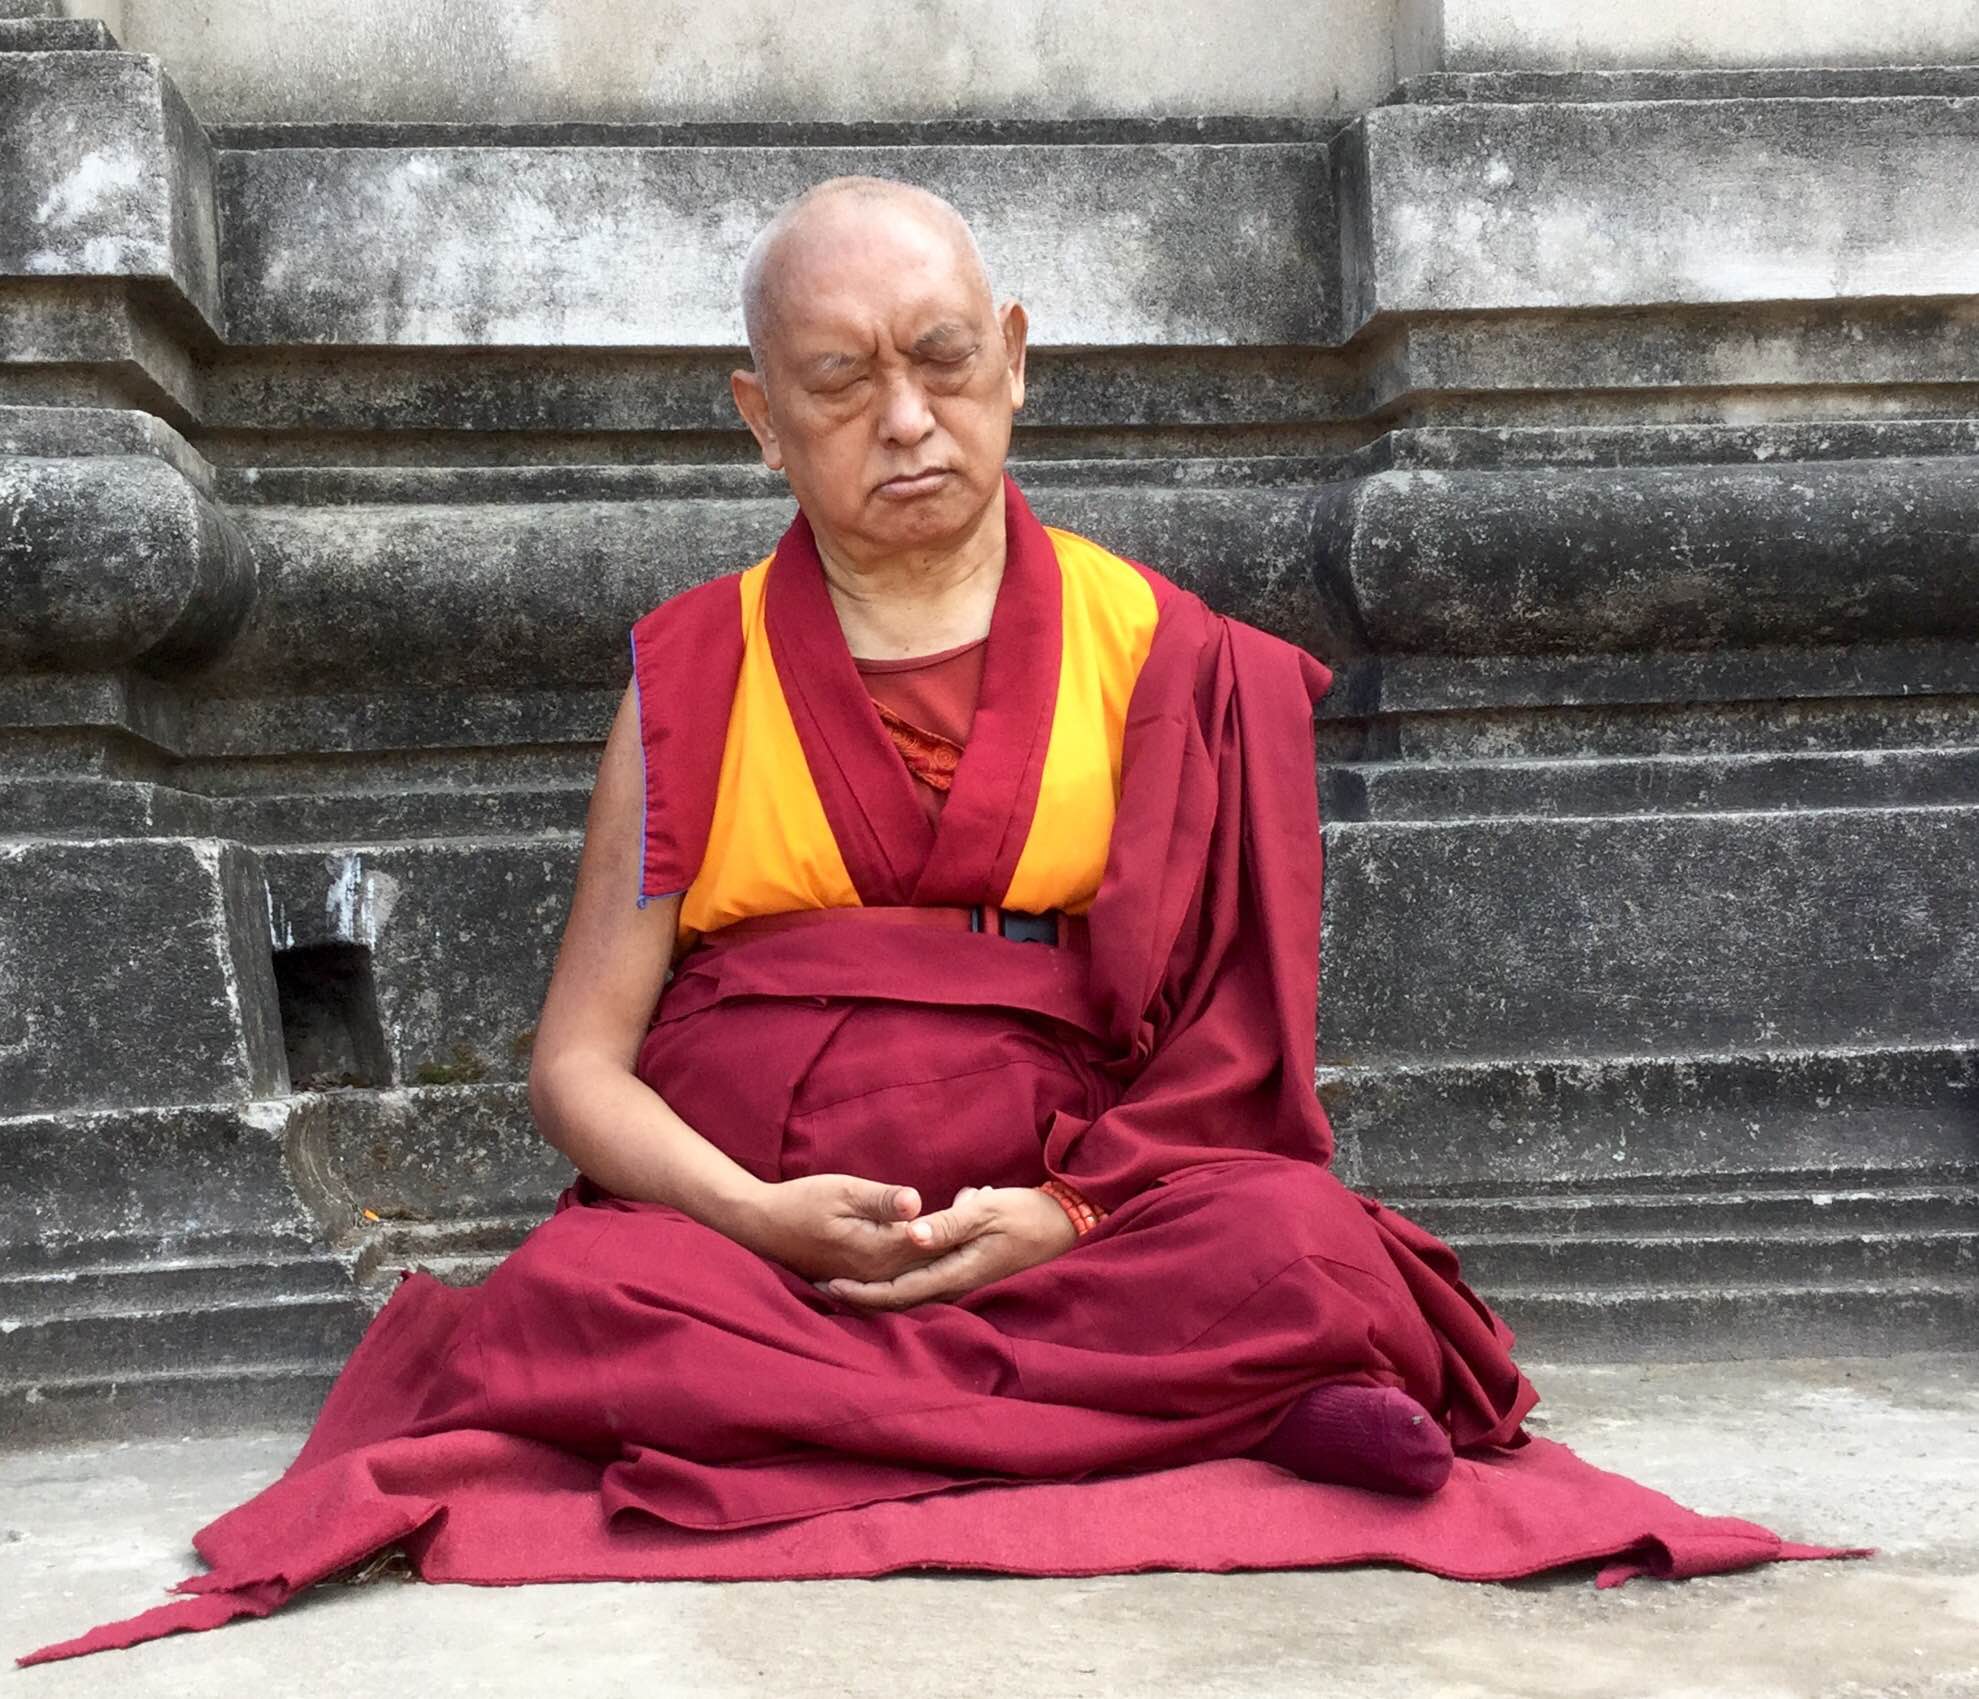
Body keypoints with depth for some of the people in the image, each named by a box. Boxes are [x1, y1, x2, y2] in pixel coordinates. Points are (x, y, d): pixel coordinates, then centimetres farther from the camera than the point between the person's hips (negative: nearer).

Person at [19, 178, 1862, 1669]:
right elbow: (580, 1061, 6)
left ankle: (771, 1439, -26)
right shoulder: (691, 675, 12)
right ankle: (1166, 1415, -26)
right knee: (577, 1300, -33)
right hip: (740, 1233, 1)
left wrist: (1064, 1215, -14)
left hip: (1064, 1236, -1)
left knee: (1303, 1259, -30)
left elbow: (1215, 1034, 5)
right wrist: (760, 1214, -13)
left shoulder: (1157, 651, 11)